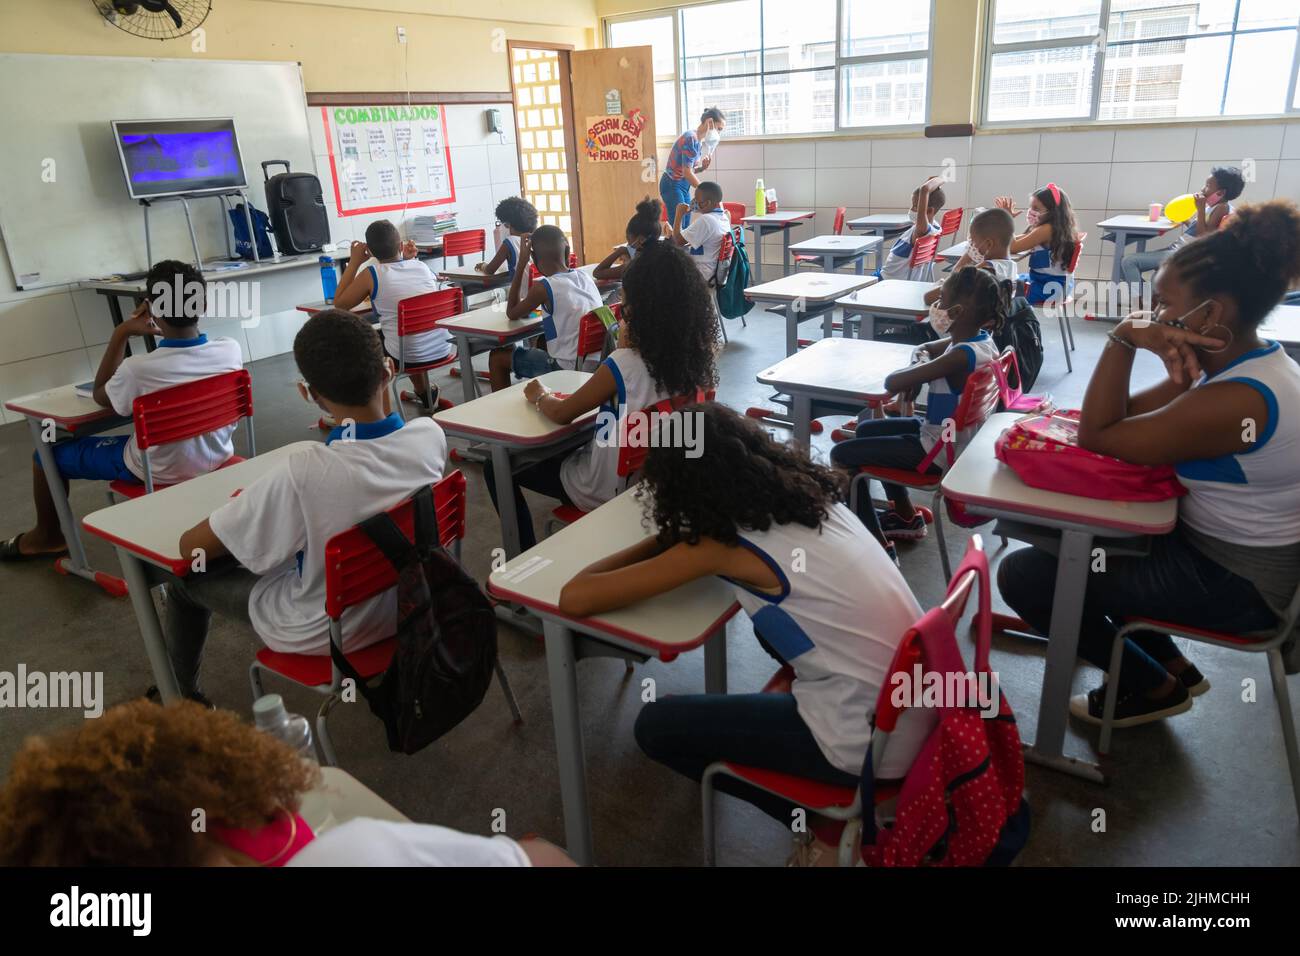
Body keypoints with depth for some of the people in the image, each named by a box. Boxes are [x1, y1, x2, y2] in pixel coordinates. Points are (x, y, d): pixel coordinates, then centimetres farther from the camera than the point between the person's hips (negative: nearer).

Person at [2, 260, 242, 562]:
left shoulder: (138, 369, -30)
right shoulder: (231, 349, -19)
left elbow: (100, 395, -5)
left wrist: (121, 334, -6)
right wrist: (165, 329, 12)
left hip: (160, 471, -5)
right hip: (217, 457, 5)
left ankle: (47, 537, 41)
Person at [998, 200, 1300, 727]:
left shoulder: (1235, 401, -32)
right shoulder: (1248, 362, 0)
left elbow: (1096, 436, -24)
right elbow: (1125, 413, 0)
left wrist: (1124, 338, -24)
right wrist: (1132, 339, -18)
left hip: (1234, 583, -10)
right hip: (1218, 546, 10)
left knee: (1023, 576, -12)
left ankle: (1156, 687, 12)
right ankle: (1170, 663, 24)